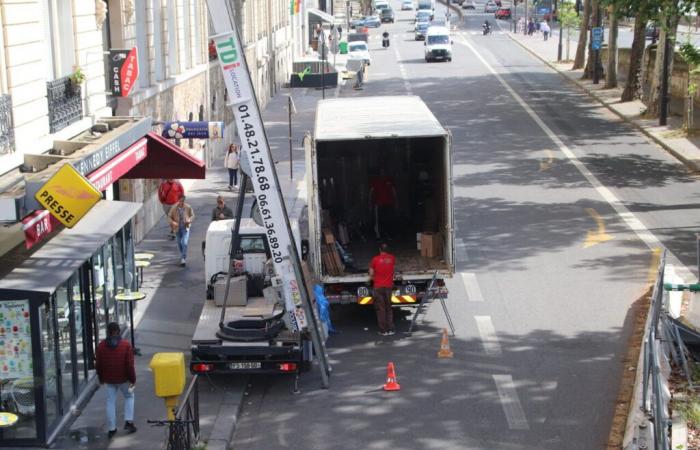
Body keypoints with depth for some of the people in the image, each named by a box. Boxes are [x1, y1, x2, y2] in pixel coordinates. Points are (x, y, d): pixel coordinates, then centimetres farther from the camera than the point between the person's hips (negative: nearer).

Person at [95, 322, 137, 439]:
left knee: (111, 402, 10)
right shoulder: (126, 345, -14)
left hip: (109, 380, 2)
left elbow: (98, 364, 1)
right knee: (129, 397, 20)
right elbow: (130, 365, -14)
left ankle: (111, 429, 11)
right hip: (123, 378, -2)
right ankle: (128, 421, 9)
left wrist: (101, 378, 15)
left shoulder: (101, 346, -5)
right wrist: (133, 379, -4)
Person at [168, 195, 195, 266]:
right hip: (178, 228, 2)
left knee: (185, 243, -16)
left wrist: (189, 220, -16)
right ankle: (182, 256, 37)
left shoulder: (188, 207, -8)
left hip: (185, 227, -2)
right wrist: (173, 222, -19)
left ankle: (183, 259, -13)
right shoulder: (174, 208, -8)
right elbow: (169, 217, -1)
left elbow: (192, 215, 4)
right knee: (179, 244, 14)